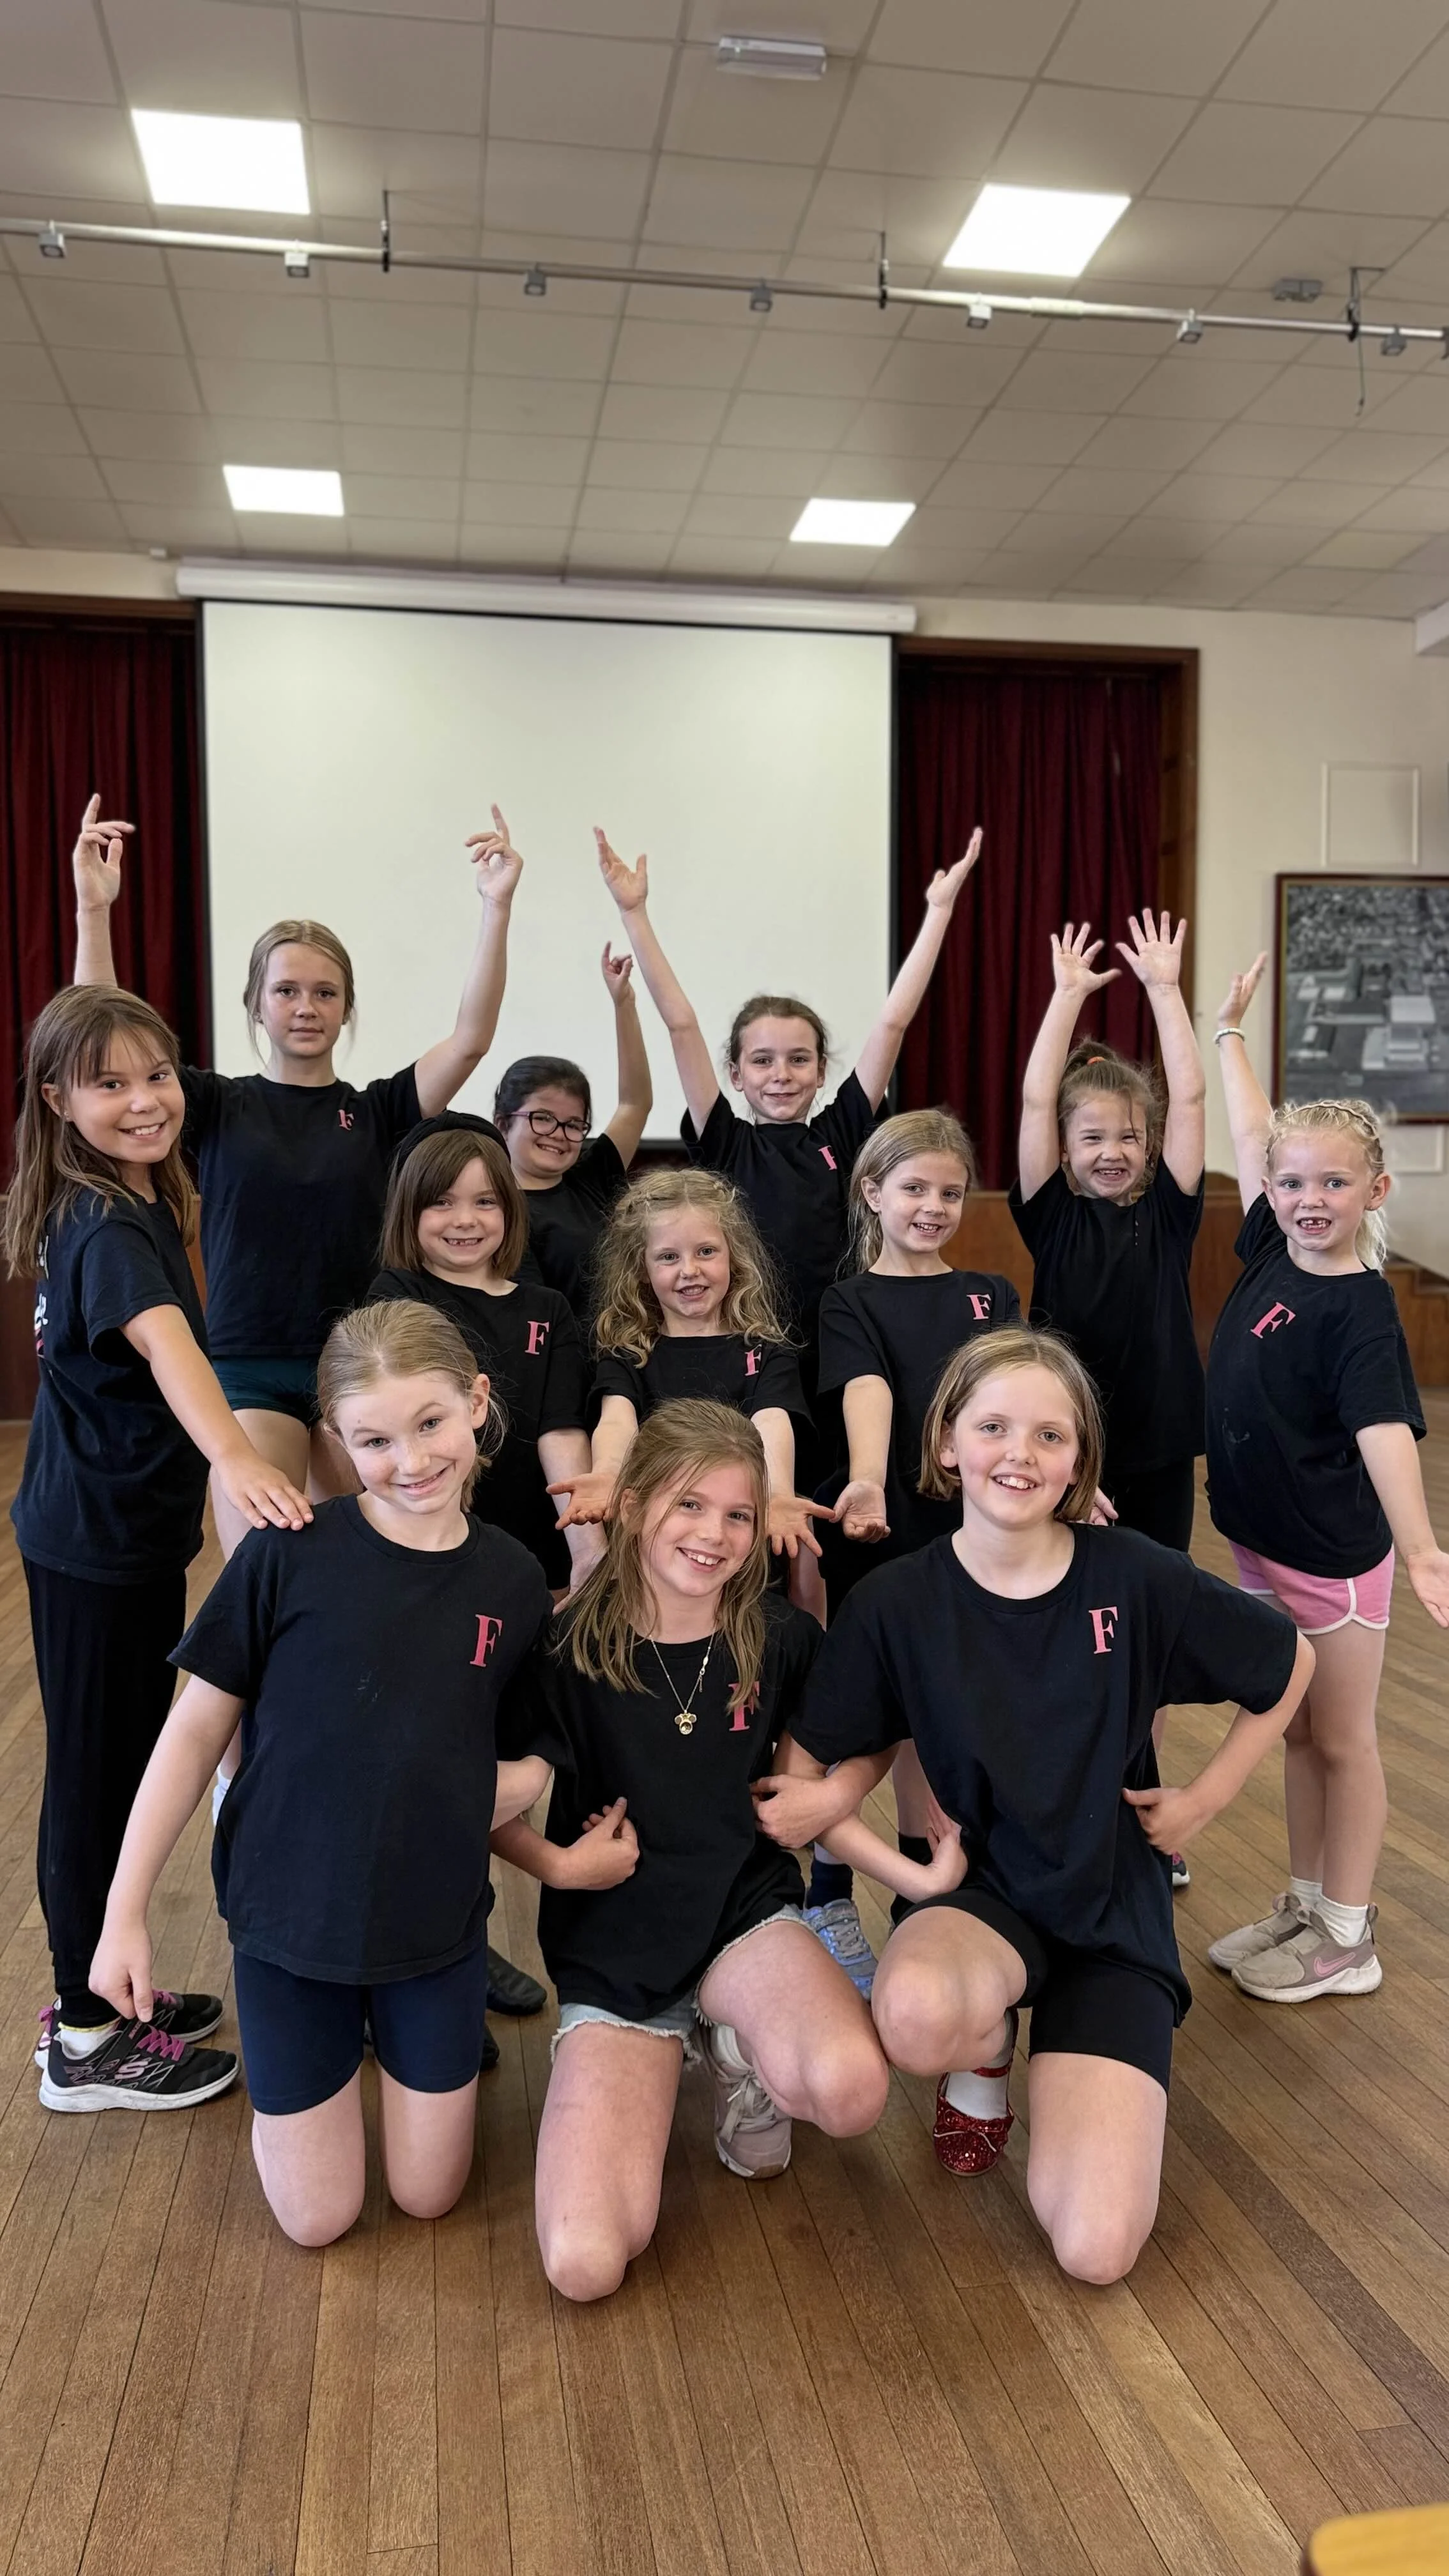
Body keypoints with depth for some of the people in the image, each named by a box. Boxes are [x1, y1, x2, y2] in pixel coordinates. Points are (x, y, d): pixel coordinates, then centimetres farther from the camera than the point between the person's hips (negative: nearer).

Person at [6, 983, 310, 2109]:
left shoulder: (141, 1202, 5)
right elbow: (163, 1342, -45)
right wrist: (233, 1456, -60)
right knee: (96, 1773, 3)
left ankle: (102, 1985, 37)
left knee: (126, 1763, 20)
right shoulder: (109, 1229, -24)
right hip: (95, 1543, -9)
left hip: (129, 1526, 9)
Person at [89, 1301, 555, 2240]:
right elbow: (194, 1731, -9)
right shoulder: (291, 1552, -17)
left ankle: (424, 2028, 41)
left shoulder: (513, 1581, -8)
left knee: (429, 2195, 16)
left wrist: (526, 1777, -17)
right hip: (291, 1913, -2)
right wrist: (125, 1912, -8)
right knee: (318, 2218, 11)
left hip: (438, 1920, 2)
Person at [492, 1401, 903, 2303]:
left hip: (747, 1915, 0)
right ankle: (671, 2054, 12)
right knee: (585, 2266, -18)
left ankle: (747, 2067, 4)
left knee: (851, 2091, -35)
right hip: (610, 1952, 0)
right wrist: (556, 1861, -12)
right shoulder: (568, 1648, -9)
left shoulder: (779, 1637, -4)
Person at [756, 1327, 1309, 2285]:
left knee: (1097, 2251, -15)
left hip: (1112, 1909, 0)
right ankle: (987, 2051, 2)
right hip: (981, 1891, 1)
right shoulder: (897, 1603, -11)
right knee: (917, 2016, -37)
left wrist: (1206, 1798, 0)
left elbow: (1290, 1666, 3)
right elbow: (834, 1748, 1)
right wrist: (825, 1798, -20)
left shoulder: (1135, 1578, -13)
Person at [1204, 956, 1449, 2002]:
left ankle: (1348, 1939, 23)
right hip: (1262, 1542, 7)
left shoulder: (1362, 1310, -20)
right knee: (1296, 1734, 18)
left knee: (1342, 1741, 8)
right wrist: (1230, 1028, 16)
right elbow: (1252, 1134, 9)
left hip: (1334, 1555, -7)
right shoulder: (1271, 1252, -2)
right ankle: (1305, 1906, 33)